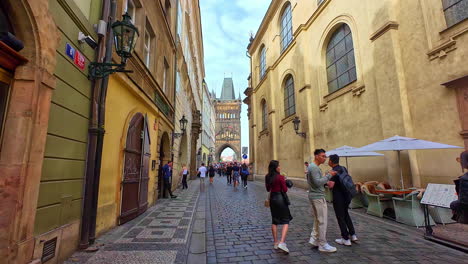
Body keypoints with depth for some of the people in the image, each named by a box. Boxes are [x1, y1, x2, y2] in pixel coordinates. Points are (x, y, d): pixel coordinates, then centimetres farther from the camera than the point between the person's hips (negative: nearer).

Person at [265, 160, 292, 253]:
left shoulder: (267, 177, 2)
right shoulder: (280, 177, -17)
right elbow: (285, 190, -12)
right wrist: (284, 182, 3)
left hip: (272, 198, 6)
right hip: (280, 198, -6)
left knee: (274, 221, 17)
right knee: (286, 221, 4)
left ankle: (275, 243, 23)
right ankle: (282, 242, -9)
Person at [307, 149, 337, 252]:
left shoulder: (313, 167, 14)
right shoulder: (314, 168, -19)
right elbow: (318, 182, -26)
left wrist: (327, 182, 4)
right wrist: (329, 175, -20)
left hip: (315, 196, 10)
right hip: (318, 197, -10)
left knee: (317, 219, 17)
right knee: (322, 221, -1)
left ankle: (314, 239, 24)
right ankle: (323, 245, 9)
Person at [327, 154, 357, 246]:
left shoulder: (335, 171, -21)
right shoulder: (343, 168, 5)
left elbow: (331, 185, -31)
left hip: (339, 198, -8)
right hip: (347, 196, 8)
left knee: (340, 217, 5)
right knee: (345, 214, 24)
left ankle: (346, 239, 15)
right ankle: (353, 235, 29)